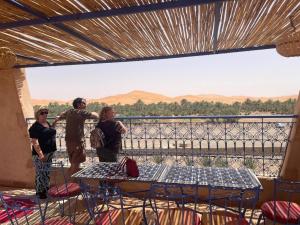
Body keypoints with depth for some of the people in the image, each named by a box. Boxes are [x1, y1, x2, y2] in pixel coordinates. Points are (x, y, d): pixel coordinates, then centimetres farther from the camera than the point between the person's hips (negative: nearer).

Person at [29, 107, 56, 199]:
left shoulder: (48, 124, 12)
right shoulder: (35, 127, -12)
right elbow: (34, 142, -18)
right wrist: (40, 154, -25)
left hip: (50, 153, 8)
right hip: (41, 154, -8)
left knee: (47, 173, 17)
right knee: (41, 174, -1)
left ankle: (46, 190, 30)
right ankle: (40, 192, 13)